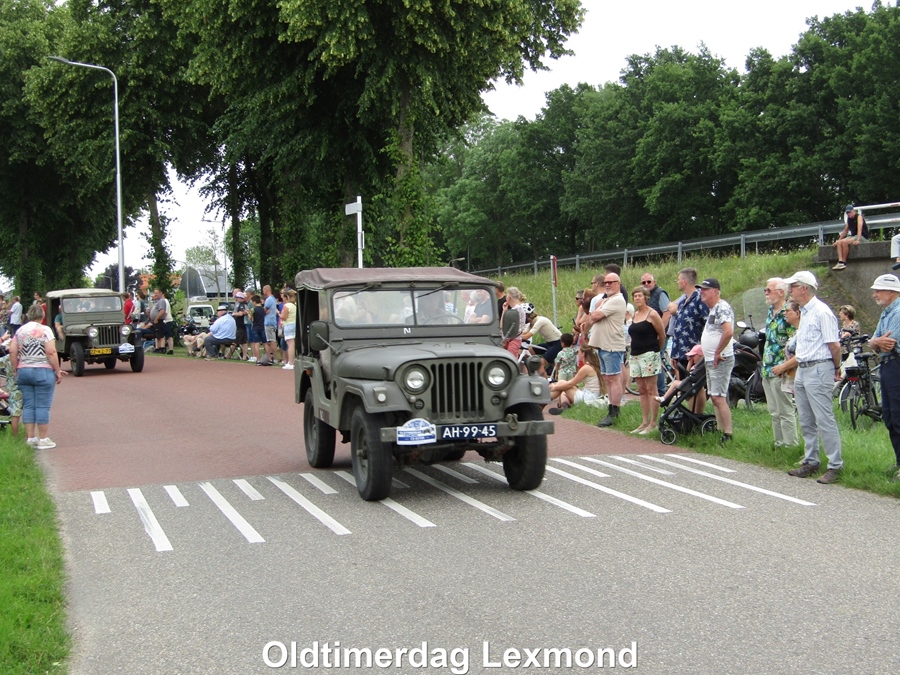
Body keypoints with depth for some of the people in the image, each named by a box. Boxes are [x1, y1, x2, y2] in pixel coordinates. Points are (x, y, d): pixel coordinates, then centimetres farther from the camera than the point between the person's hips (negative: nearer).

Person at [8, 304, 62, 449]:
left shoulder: (20, 331, 8)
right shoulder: (44, 330, -7)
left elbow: (12, 351, 5)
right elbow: (51, 352, -14)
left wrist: (16, 369, 13)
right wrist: (58, 371, -8)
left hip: (23, 371, 5)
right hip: (43, 372, -5)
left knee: (28, 405, 10)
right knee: (42, 406, -1)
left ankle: (30, 437, 13)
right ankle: (43, 440, 1)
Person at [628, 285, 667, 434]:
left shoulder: (652, 314, -7)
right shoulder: (635, 315, 14)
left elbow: (662, 335, -2)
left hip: (649, 355, -8)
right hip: (635, 355, 8)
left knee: (651, 389, -6)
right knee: (642, 390, 8)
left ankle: (653, 423, -4)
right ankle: (644, 422, 12)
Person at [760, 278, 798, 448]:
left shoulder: (788, 313, -14)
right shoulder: (771, 311, 14)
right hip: (767, 369, 9)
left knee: (785, 411, -4)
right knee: (774, 412, 14)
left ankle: (791, 446, 1)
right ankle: (779, 443, 21)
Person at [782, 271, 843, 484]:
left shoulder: (821, 312, -15)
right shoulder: (804, 312, 15)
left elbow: (834, 345, -15)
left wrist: (836, 369, -4)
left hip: (818, 370, -10)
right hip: (802, 371, 10)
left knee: (824, 420, -8)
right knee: (806, 422, 14)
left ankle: (835, 465, -4)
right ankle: (810, 461, 22)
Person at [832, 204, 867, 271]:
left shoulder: (859, 217, -10)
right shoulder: (849, 219, 14)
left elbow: (859, 228, -23)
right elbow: (845, 231, 21)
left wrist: (857, 240, -36)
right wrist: (838, 240, 13)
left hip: (862, 237, -8)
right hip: (853, 236, 8)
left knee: (844, 242, -30)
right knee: (839, 243, -14)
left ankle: (844, 263, -26)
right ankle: (840, 262, -28)